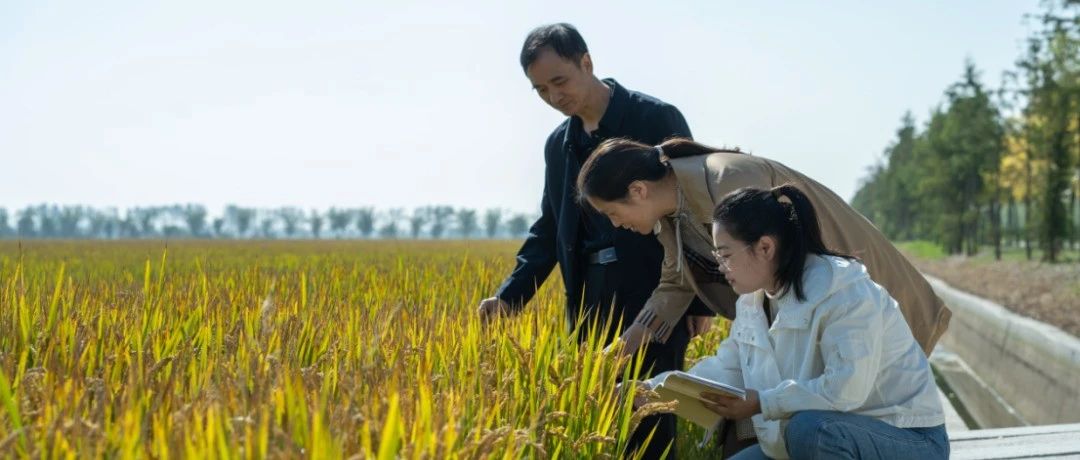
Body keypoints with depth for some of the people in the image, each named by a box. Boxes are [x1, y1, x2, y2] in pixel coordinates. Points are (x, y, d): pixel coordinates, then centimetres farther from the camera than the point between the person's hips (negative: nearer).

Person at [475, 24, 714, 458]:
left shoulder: (657, 118, -6)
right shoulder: (557, 143, 13)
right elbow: (549, 227, 17)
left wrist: (702, 300, -8)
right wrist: (511, 295, 4)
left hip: (655, 294, -6)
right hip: (590, 299, 6)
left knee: (649, 415, -5)